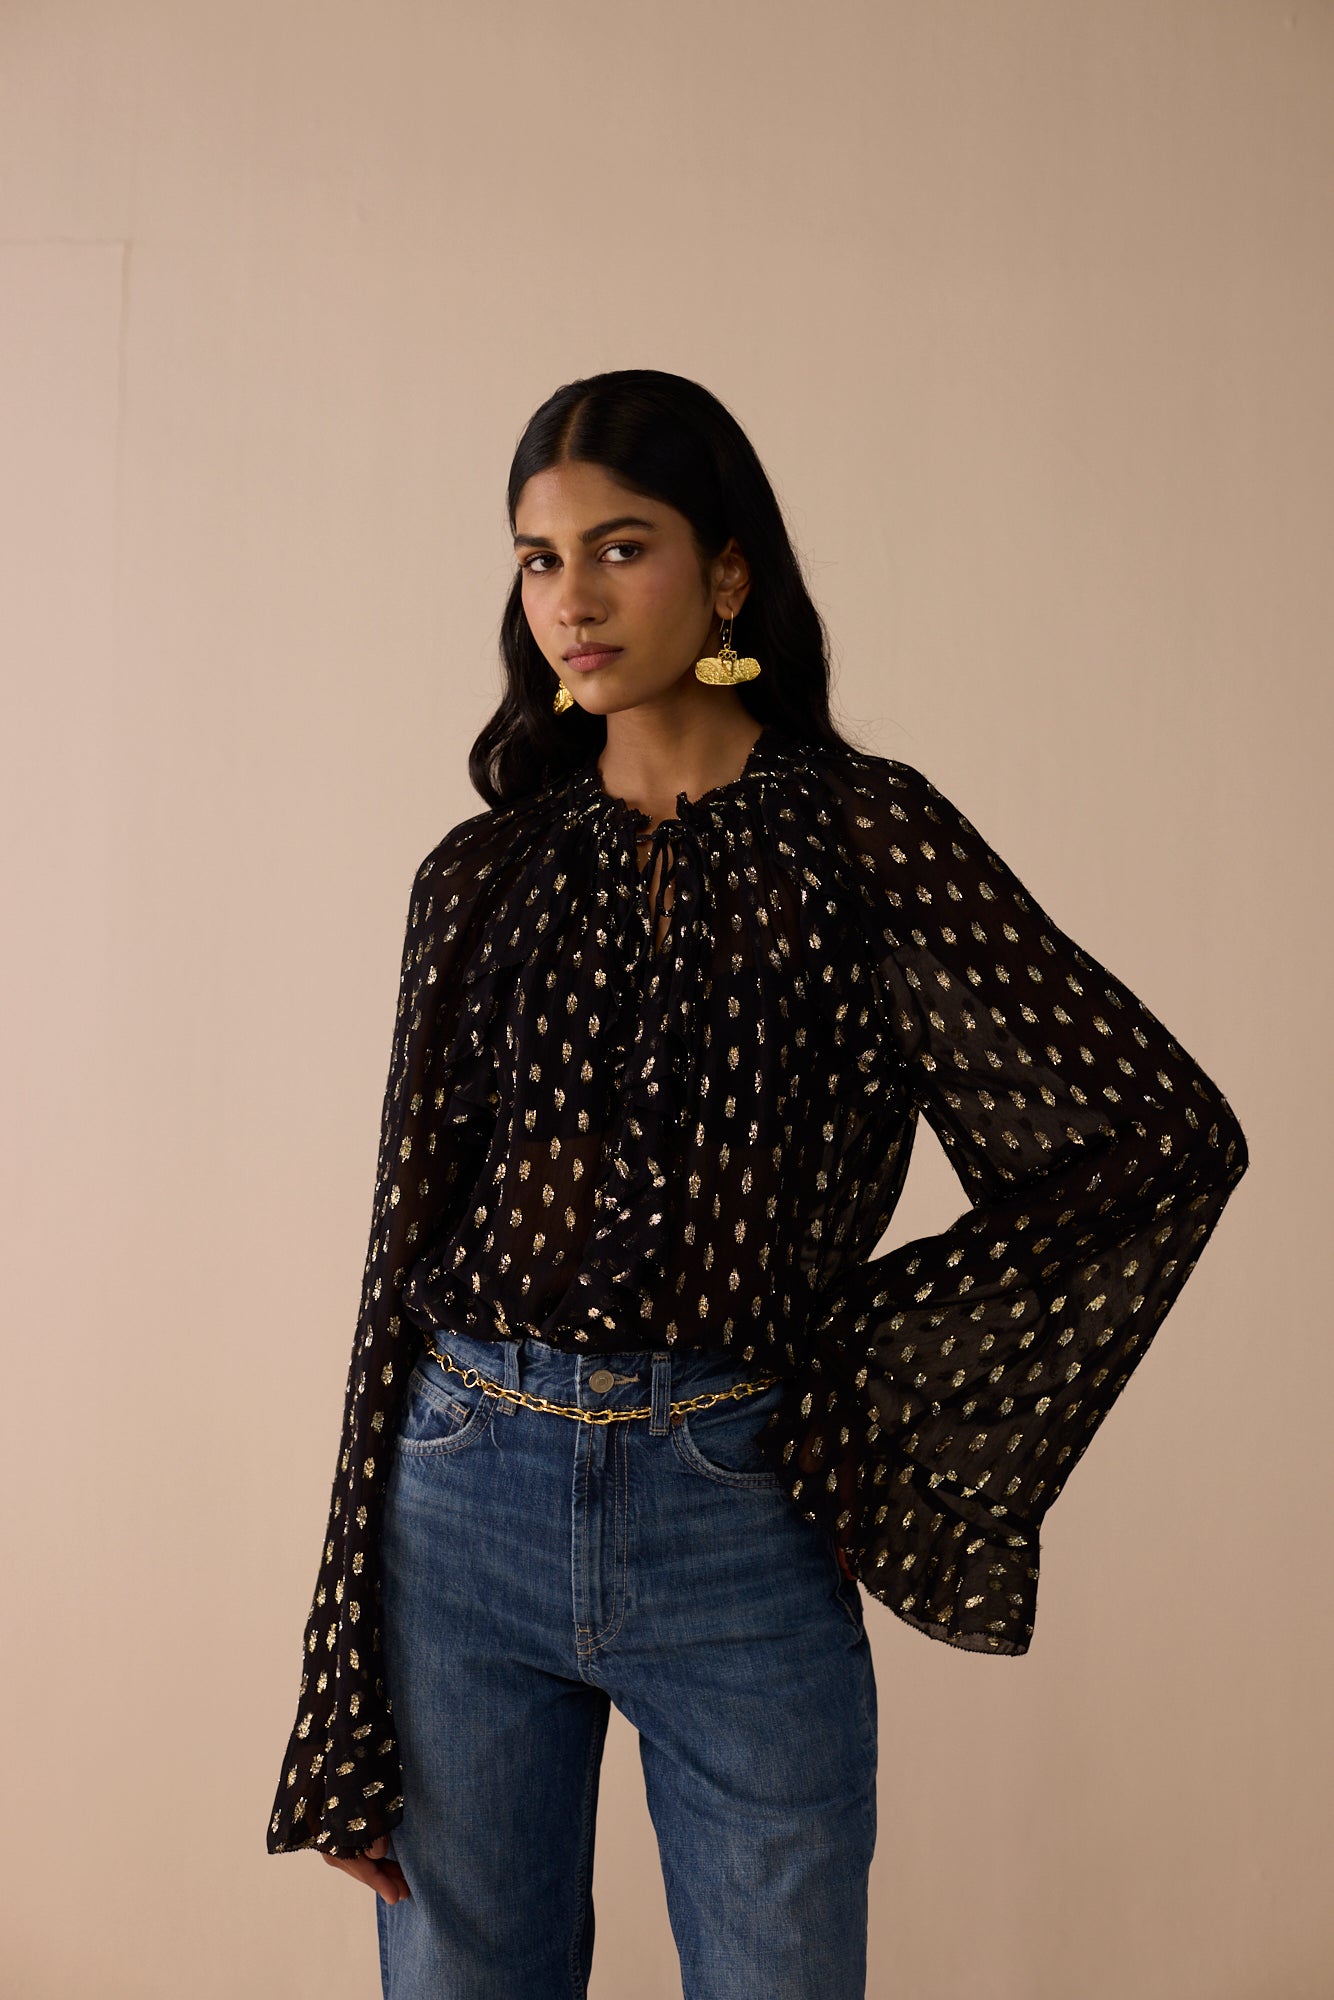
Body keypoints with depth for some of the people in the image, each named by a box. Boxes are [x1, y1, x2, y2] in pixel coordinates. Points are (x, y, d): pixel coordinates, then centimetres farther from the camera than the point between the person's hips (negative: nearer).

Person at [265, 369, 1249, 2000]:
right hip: (470, 1497, 2)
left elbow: (1164, 1131, -3)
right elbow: (407, 1245, 6)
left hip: (738, 1511, -2)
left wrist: (872, 1374, -3)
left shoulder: (860, 831, -2)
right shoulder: (483, 872, 5)